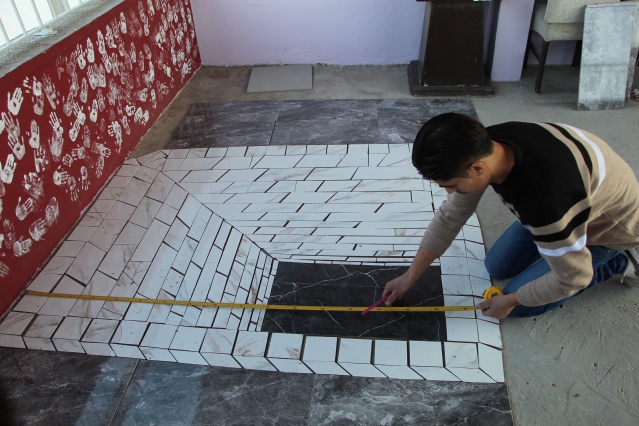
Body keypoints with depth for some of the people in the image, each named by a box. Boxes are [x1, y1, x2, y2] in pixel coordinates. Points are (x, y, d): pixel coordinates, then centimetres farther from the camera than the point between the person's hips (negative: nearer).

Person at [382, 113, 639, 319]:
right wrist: (410, 277, -8)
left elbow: (573, 277, -29)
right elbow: (451, 215, -12)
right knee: (497, 267, 9)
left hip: (609, 225, -6)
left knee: (519, 307, -6)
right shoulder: (484, 146, -24)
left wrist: (511, 301, -14)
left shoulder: (549, 200, -46)